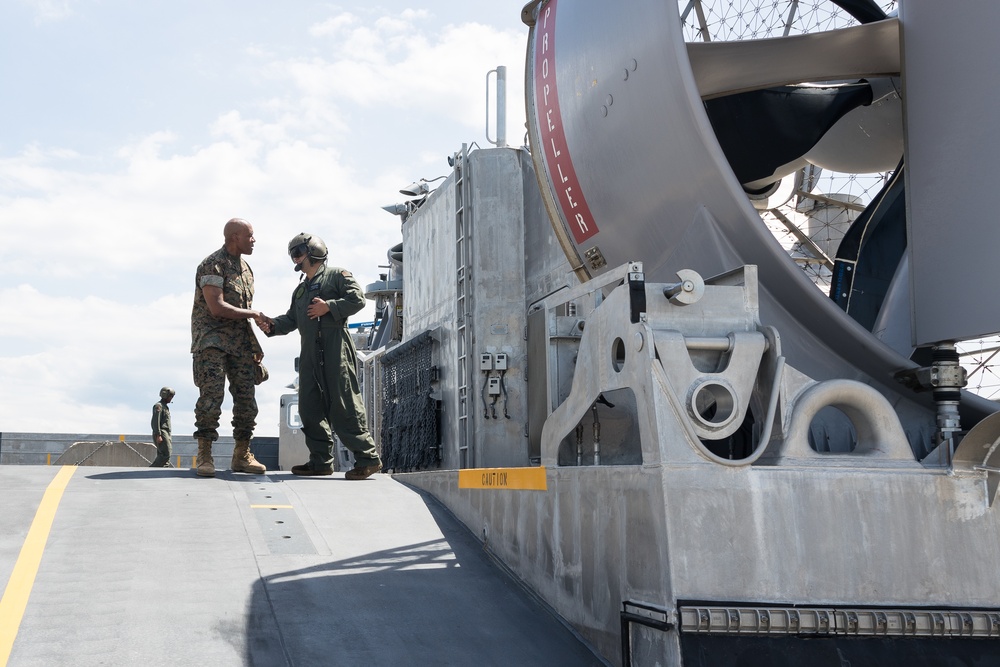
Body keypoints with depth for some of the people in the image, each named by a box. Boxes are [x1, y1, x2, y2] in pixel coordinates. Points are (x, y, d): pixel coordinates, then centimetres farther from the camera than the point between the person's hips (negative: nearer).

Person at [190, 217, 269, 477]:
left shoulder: (245, 268, 17)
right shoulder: (213, 265, -9)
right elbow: (217, 308, -18)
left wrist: (255, 346, 17)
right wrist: (254, 314, -10)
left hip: (240, 342, 7)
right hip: (212, 340, -7)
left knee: (246, 400, 3)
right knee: (211, 395, -15)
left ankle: (242, 455, 11)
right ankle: (204, 456, -9)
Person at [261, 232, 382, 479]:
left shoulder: (337, 275, 5)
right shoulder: (300, 290, 28)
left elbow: (357, 299, -8)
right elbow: (291, 319, 22)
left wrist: (329, 306, -15)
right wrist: (273, 325, 4)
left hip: (335, 347, -8)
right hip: (310, 352, 8)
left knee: (343, 405, -12)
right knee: (310, 406, 5)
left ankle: (367, 457, -8)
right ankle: (321, 461, 12)